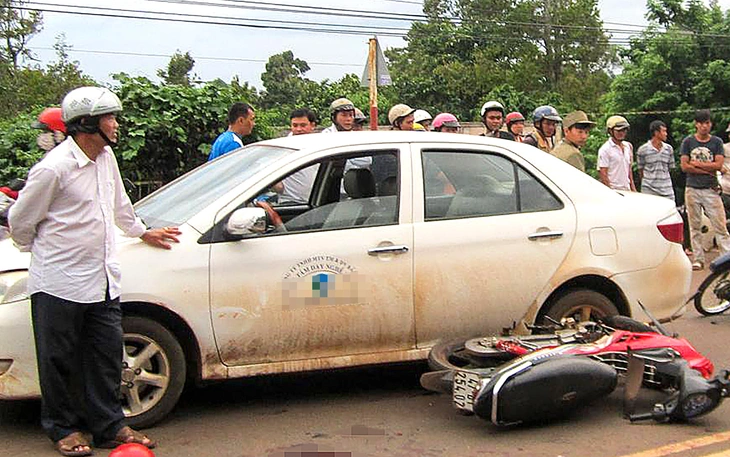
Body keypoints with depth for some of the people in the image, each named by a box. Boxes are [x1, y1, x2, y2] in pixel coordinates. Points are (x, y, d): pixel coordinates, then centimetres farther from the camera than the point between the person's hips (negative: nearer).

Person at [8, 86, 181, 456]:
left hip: (102, 280, 7)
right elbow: (20, 222, -6)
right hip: (59, 285, -7)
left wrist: (142, 233, 34)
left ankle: (108, 426, 23)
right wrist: (44, 252, 10)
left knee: (107, 355, 11)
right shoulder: (53, 168, -18)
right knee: (59, 360, 7)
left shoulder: (105, 157, 6)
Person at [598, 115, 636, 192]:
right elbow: (602, 173, -12)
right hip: (613, 190, -7)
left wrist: (633, 187, 14)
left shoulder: (628, 146, 13)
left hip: (627, 190, 7)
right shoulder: (605, 149, -9)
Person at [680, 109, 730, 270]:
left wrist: (696, 164, -6)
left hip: (711, 189, 0)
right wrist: (708, 170, -7)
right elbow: (684, 167, -5)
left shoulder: (717, 142, 6)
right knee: (695, 227, 5)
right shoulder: (688, 142, 4)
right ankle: (698, 259, 12)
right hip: (692, 189, 1)